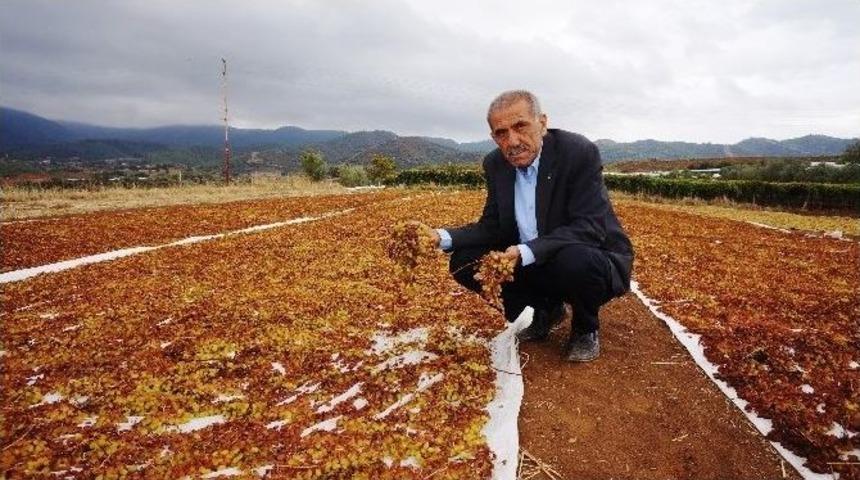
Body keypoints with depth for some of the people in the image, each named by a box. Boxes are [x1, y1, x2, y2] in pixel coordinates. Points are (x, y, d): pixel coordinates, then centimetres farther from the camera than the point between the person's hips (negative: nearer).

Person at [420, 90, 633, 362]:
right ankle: (546, 309, 11)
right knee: (465, 262, -9)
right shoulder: (496, 164, -2)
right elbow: (492, 227, 0)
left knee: (576, 261, -38)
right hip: (533, 266, 5)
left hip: (591, 261, -5)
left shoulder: (579, 152, -20)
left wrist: (527, 252, -40)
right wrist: (443, 237, -17)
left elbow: (589, 228, -27)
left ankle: (586, 328, -2)